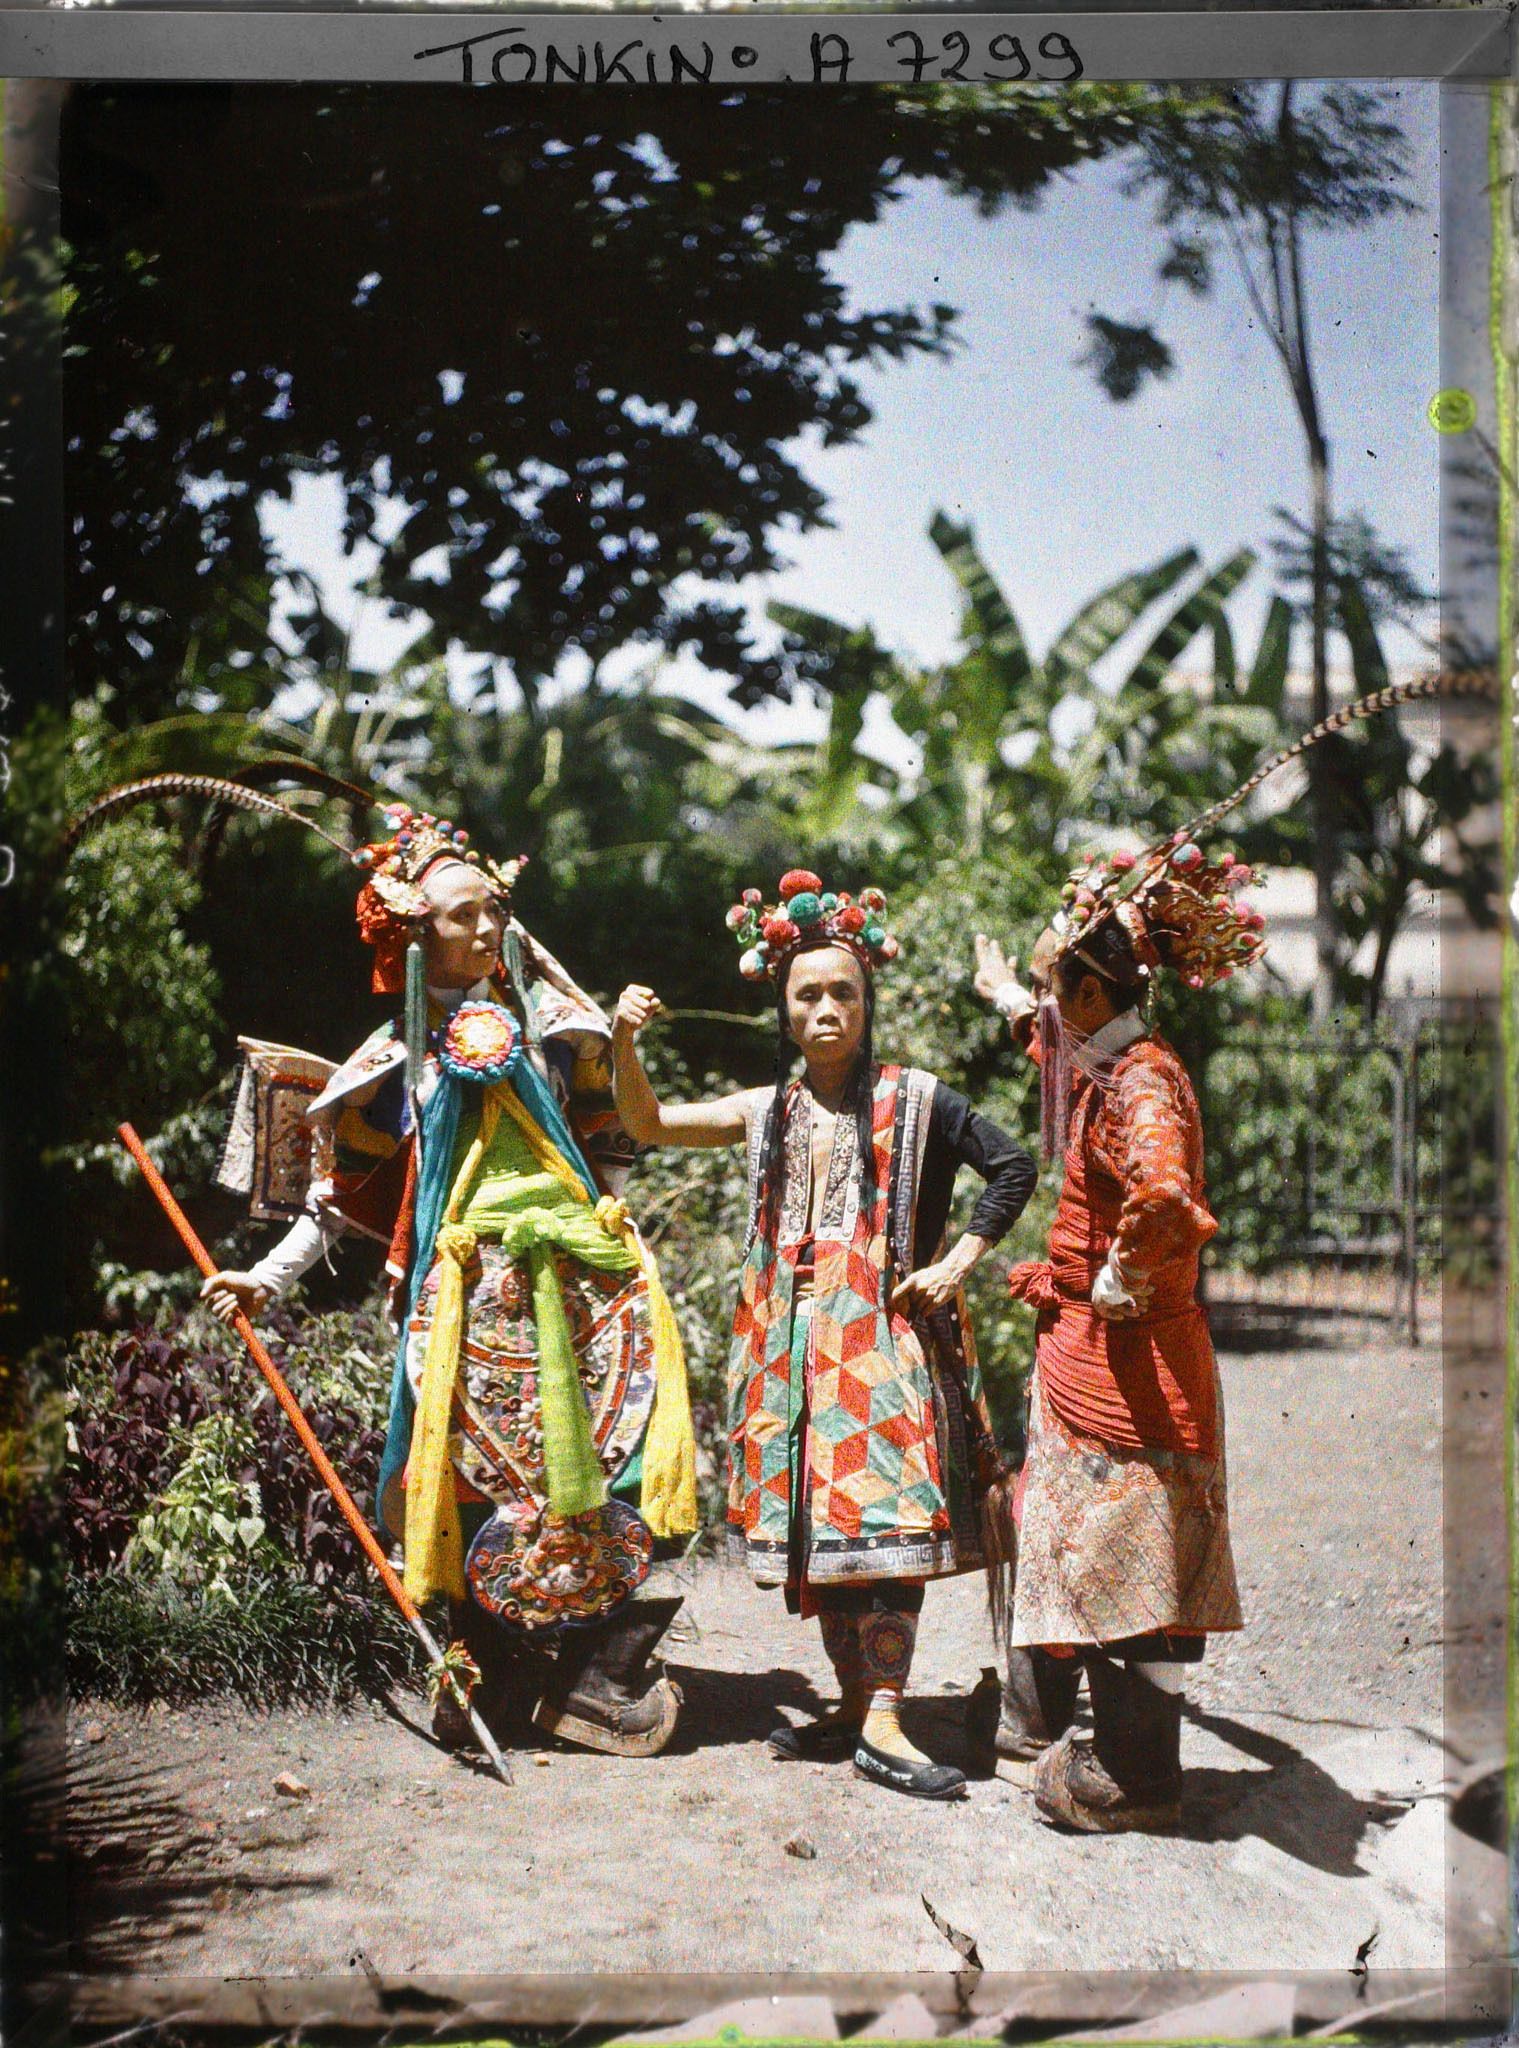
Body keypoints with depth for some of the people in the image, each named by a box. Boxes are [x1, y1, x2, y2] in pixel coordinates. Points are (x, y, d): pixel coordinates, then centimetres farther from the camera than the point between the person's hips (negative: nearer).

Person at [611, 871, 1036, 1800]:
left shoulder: (914, 1098, 1)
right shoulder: (769, 1111, 13)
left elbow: (1013, 1166, 4)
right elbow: (648, 1123, 14)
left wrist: (960, 1262, -5)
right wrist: (626, 1041, -3)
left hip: (887, 1334, -4)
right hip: (797, 1341, 5)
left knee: (886, 1513, -12)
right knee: (820, 1522, 7)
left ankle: (883, 1722, -13)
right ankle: (856, 1704, 16)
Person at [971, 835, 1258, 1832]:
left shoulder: (1141, 1082, -22)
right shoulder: (1105, 1060, 8)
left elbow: (1164, 1197, -43)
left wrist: (1117, 1287, -27)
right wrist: (1015, 1003, 51)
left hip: (1128, 1361, -10)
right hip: (1084, 1352, 10)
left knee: (1117, 1560, 0)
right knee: (1062, 1547, 20)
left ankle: (1134, 1780, 11)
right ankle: (1041, 1732, 35)